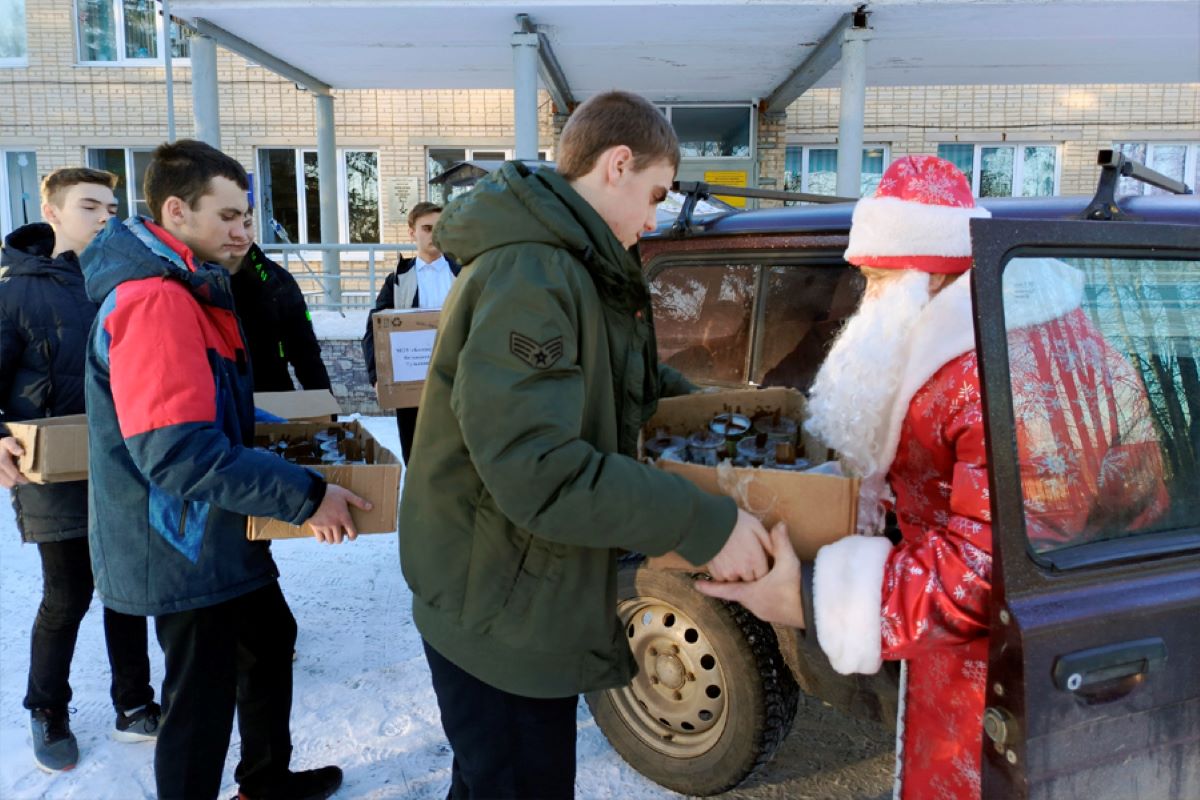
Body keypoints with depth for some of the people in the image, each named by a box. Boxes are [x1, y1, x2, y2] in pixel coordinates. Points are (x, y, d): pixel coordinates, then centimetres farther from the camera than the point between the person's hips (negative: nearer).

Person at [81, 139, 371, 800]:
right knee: (203, 697, 5)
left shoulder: (180, 287, 9)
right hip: (184, 546, -11)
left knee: (270, 639, 25)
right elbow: (179, 454, -32)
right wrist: (305, 496, -27)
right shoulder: (155, 300, -25)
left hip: (210, 531, 11)